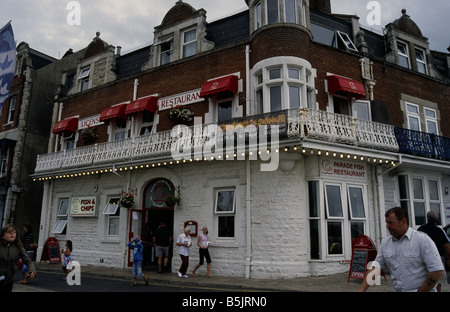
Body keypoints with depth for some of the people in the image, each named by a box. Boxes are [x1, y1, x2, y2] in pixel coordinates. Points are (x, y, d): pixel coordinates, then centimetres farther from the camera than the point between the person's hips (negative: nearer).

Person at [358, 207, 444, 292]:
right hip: (397, 290, 3)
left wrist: (420, 291, -6)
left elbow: (436, 271, -8)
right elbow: (375, 268, 8)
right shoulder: (385, 243, 8)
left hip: (421, 290, -3)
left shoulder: (422, 240, -5)